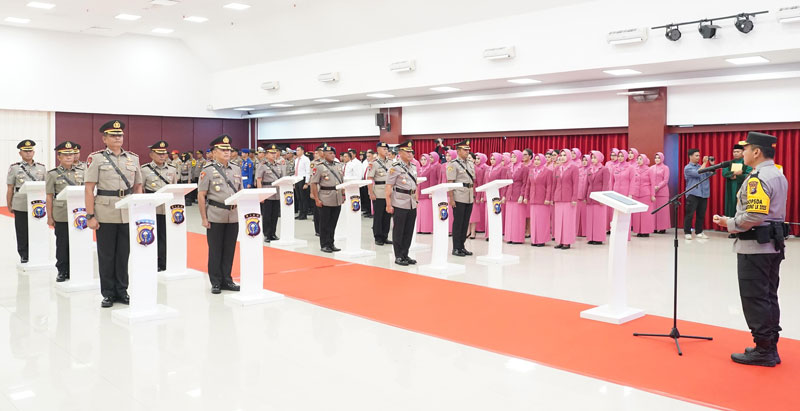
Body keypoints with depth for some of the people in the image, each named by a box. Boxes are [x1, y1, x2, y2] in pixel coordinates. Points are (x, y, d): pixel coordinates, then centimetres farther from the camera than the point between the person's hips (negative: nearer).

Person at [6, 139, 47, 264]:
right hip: (20, 207, -1)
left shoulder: (41, 168, 9)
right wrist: (9, 205, 4)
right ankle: (24, 255, 13)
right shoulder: (14, 168, 4)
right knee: (22, 233, 4)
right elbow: (10, 188, 5)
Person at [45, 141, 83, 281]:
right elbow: (49, 197, 1)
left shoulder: (81, 173, 7)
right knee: (62, 244, 5)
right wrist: (50, 217, -2)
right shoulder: (53, 174, 1)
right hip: (61, 216, -2)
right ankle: (62, 271, 15)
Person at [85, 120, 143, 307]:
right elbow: (89, 189, -4)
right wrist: (90, 216, -9)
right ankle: (108, 293, 16)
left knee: (124, 254, 9)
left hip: (128, 214, 3)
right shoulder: (96, 158, 0)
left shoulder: (133, 158, 10)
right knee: (106, 255, 6)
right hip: (106, 214, -3)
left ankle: (122, 291, 21)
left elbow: (138, 187, 15)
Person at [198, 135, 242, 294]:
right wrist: (204, 218, -9)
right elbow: (201, 196, -6)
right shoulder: (208, 170, -4)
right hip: (215, 217, -4)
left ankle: (226, 280, 20)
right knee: (215, 250, 4)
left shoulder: (237, 169, 10)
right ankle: (216, 282, 14)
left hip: (233, 216, 4)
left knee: (229, 250, 9)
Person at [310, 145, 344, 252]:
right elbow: (313, 184, -8)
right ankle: (324, 245, 10)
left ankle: (331, 244, 20)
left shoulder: (339, 166, 12)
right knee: (324, 224, 2)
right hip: (325, 200, -5)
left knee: (333, 223, 11)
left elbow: (342, 182, 19)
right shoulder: (319, 167, -5)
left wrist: (343, 195, 12)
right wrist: (316, 199, -13)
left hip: (337, 200, 5)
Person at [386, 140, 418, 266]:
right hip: (399, 204, -7)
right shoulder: (395, 168, -9)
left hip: (412, 204, 7)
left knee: (409, 231, 10)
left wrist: (416, 200, 16)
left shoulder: (413, 167, 13)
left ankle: (405, 255, 21)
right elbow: (388, 187, -11)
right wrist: (388, 205, -14)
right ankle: (398, 257, 10)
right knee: (398, 232, 2)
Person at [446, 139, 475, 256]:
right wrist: (451, 198, -15)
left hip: (469, 198, 7)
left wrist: (474, 195, 14)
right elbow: (450, 182, -11)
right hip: (459, 198, -7)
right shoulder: (453, 164, -6)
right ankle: (456, 248, 6)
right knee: (458, 223, -1)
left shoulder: (470, 164, 15)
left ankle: (462, 246, 19)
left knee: (465, 223, 10)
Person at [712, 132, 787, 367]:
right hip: (773, 244, 10)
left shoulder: (758, 179, -19)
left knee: (755, 299, -2)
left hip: (755, 246, -10)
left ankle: (763, 351, 4)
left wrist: (728, 223, -12)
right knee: (769, 297, 15)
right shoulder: (779, 176, 13)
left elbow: (754, 216, -27)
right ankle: (770, 348, 22)